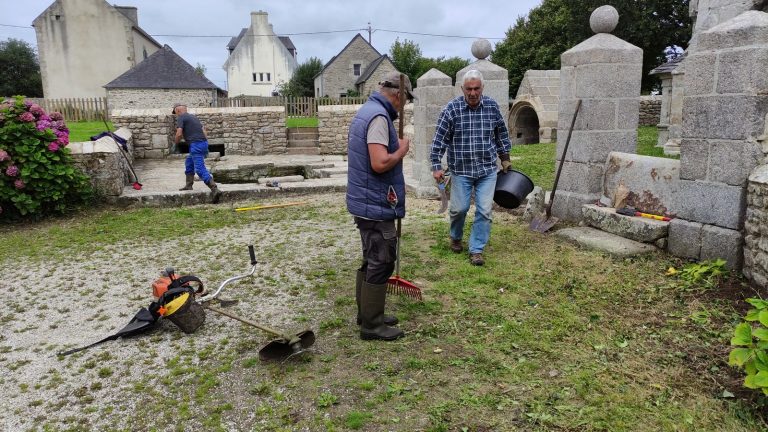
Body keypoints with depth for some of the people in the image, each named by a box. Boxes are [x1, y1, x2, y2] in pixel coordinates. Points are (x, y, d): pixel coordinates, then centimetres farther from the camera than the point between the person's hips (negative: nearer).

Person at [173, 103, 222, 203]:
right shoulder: (193, 117, 24)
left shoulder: (181, 118, 0)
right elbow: (203, 131, 22)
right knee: (189, 163, 26)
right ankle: (188, 186, 29)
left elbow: (179, 134, -10)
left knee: (200, 169, -13)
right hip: (203, 143, 9)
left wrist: (176, 143, 9)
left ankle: (215, 190, -25)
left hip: (196, 144, -9)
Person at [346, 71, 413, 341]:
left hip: (364, 201, 10)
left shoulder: (366, 110, 14)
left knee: (371, 260, 18)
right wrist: (401, 150, -11)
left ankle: (366, 313, 29)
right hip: (376, 205, -10)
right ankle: (372, 325, 8)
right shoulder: (379, 116, -18)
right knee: (380, 263, -2)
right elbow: (380, 163, -28)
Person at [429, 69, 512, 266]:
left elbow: (501, 134, 14)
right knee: (459, 208, 5)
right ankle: (456, 238, 35)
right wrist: (436, 166, -12)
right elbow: (439, 139, -7)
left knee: (484, 210, -2)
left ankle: (476, 249, 11)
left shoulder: (492, 106, 1)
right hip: (461, 169, -2)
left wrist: (505, 158, 19)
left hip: (487, 169, 2)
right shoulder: (451, 109, -8)